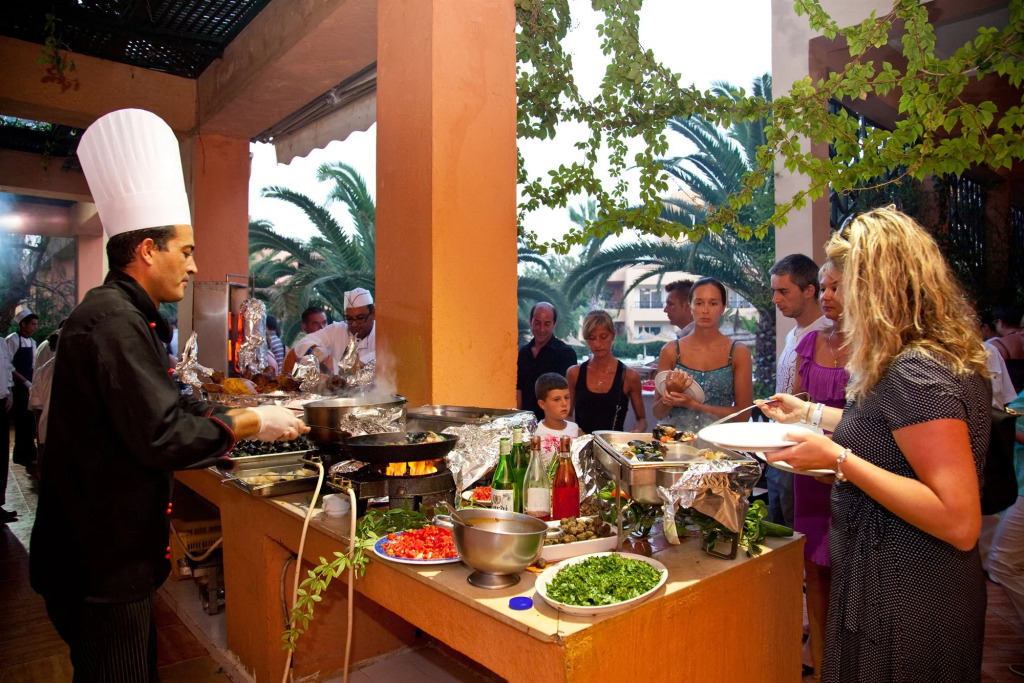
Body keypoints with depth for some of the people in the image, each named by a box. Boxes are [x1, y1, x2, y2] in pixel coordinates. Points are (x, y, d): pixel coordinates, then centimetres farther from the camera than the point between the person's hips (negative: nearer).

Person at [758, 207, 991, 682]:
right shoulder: (939, 358, 6)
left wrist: (840, 459, -27)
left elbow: (960, 523, -29)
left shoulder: (915, 373, -26)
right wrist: (810, 412, 25)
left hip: (904, 604, -9)